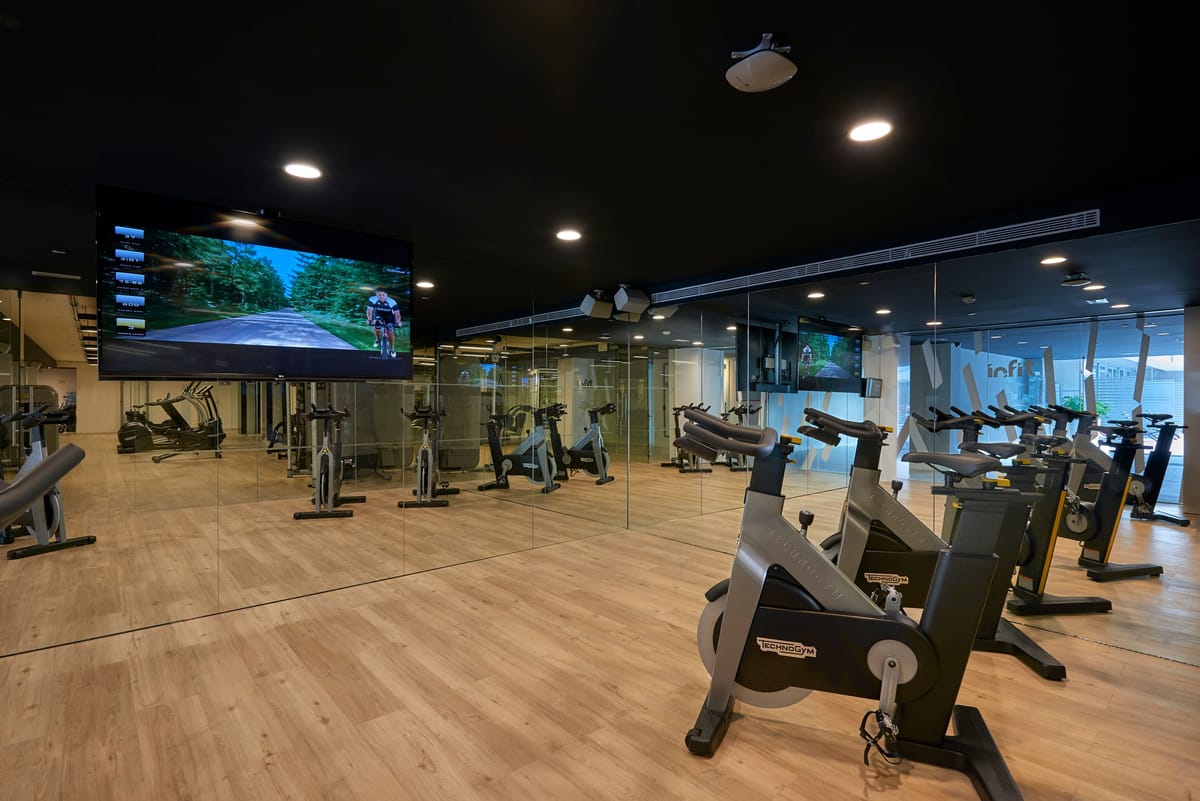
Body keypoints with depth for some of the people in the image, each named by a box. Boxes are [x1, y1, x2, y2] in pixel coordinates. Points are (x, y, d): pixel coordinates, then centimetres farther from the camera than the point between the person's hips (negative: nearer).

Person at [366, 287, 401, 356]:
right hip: (378, 315, 2)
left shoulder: (392, 302, -34)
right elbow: (369, 310, -28)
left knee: (390, 333, -9)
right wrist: (369, 320, -39)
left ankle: (393, 349, 13)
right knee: (377, 325, -21)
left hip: (389, 316, -2)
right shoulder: (372, 299, -30)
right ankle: (377, 339, 12)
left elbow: (397, 313, -31)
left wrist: (398, 322, -43)